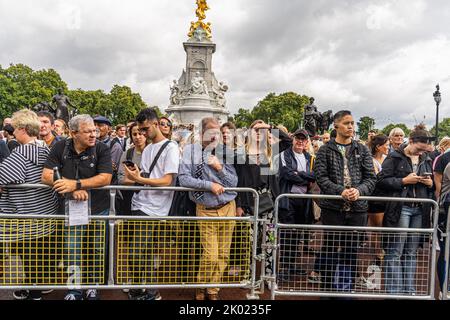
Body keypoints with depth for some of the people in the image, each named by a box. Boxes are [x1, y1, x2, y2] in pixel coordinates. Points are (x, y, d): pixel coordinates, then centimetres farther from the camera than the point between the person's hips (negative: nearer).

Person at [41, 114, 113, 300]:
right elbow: (46, 176, -9)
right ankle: (75, 291, 29)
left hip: (98, 210, -1)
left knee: (96, 253, 14)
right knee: (72, 255, 8)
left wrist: (76, 184, -26)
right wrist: (73, 190, -22)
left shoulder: (102, 149, -10)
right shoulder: (61, 148, -4)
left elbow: (105, 178, -19)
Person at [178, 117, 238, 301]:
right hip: (206, 210, -3)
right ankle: (201, 288, 23)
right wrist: (209, 185, -18)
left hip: (227, 208, 3)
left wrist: (219, 168, -14)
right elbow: (183, 179, -14)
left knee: (223, 255, 10)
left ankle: (213, 290, 31)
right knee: (210, 255, -6)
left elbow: (234, 182, 2)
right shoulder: (191, 151, -5)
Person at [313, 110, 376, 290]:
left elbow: (371, 177, 5)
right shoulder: (326, 150, 2)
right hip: (332, 207, -2)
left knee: (351, 250, 10)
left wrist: (359, 190, -15)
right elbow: (321, 177, -7)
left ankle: (347, 288, 25)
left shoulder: (362, 150, 10)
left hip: (357, 208, 2)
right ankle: (328, 288, 21)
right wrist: (340, 191, -20)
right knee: (330, 249, 7)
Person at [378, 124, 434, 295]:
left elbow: (433, 183, 23)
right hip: (400, 209, -5)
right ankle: (394, 291, 7)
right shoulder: (394, 157, -3)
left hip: (420, 210, 5)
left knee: (411, 253, 12)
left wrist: (430, 183, 1)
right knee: (394, 252, -2)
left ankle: (409, 290, 22)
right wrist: (404, 181, -16)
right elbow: (382, 180, -7)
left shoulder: (427, 159, 14)